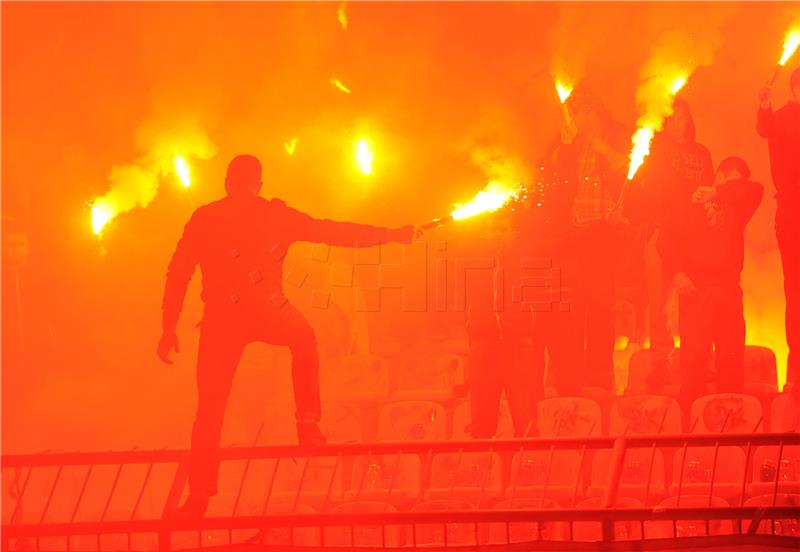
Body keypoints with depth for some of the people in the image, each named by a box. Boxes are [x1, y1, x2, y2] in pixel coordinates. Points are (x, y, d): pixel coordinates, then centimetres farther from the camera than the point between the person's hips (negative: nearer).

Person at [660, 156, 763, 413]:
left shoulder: (737, 207, 18)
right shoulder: (692, 204, 8)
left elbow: (755, 190, 0)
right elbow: (667, 239, 2)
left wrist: (717, 192, -3)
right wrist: (677, 272, -11)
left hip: (729, 289, 3)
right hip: (695, 289, -3)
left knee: (732, 356, -2)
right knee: (694, 356, -7)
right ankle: (689, 410, -5)